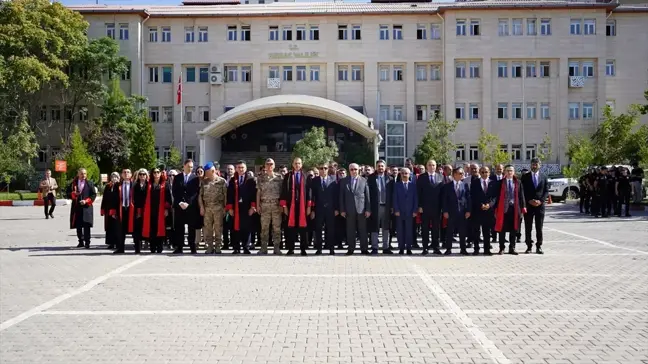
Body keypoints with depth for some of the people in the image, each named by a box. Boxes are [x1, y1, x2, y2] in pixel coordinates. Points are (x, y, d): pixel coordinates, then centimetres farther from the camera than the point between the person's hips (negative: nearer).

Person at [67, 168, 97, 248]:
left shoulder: (90, 183, 4)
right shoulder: (73, 183, 10)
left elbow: (94, 194, 1)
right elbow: (67, 192, 11)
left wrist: (86, 201, -12)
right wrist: (73, 194, -10)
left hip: (86, 207, -3)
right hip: (76, 207, 3)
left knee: (86, 226, -7)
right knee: (78, 226, 7)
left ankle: (87, 243, -5)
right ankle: (81, 242, 16)